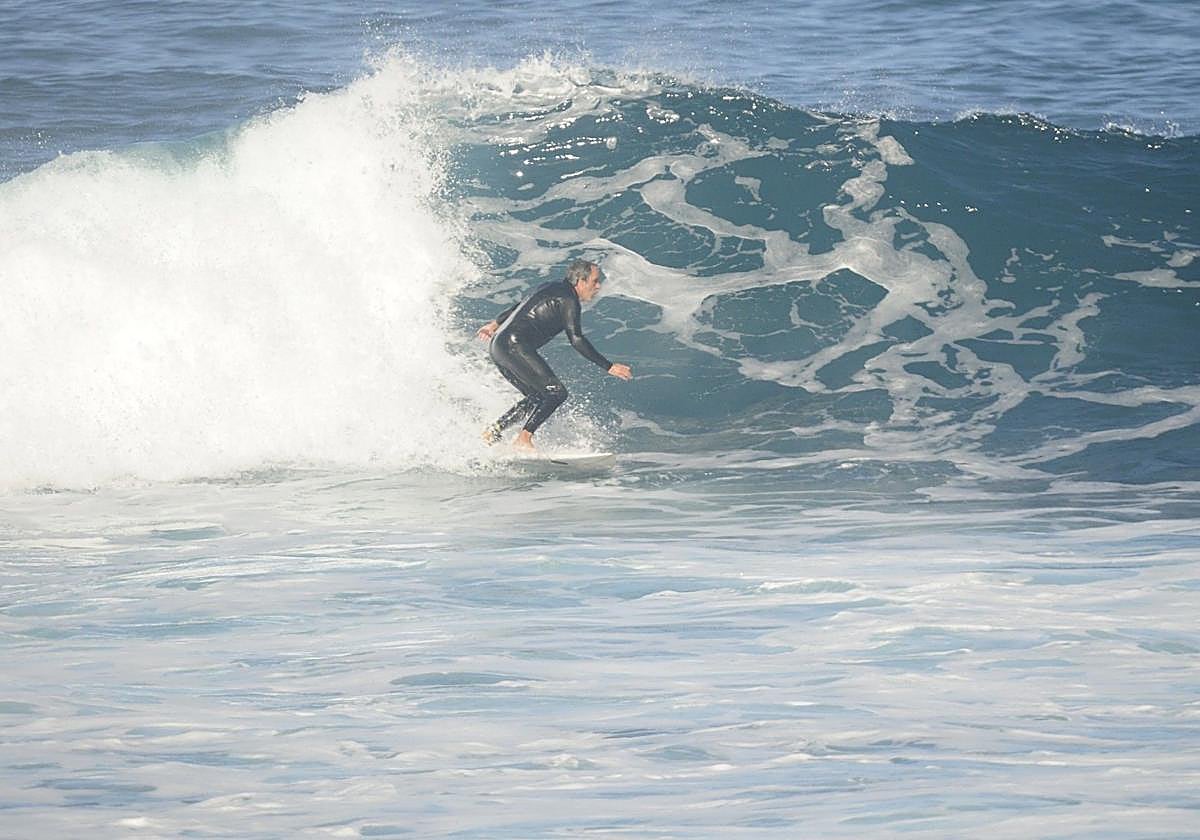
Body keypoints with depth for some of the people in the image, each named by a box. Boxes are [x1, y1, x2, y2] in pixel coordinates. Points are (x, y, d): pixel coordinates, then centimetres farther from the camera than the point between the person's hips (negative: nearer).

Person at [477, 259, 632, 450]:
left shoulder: (554, 289, 20)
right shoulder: (567, 300, -9)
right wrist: (608, 367, -18)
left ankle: (494, 430, 12)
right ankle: (524, 439, -14)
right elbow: (576, 339, -18)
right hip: (514, 346, -10)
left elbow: (520, 306, 31)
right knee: (556, 392, -11)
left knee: (537, 397, 16)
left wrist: (496, 323, 46)